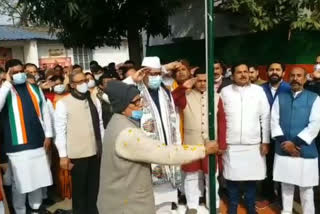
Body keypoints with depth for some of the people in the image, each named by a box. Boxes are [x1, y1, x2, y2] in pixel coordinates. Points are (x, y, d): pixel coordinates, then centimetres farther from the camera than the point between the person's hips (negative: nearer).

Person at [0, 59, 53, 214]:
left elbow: (45, 112, 10)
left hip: (38, 143, 4)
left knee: (38, 180, 16)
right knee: (20, 184, 6)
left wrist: (48, 135, 5)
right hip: (18, 146, -4)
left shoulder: (35, 89, 8)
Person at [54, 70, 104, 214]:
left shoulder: (94, 100, 8)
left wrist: (104, 146, 12)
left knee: (94, 187, 16)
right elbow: (60, 130, -8)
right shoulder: (63, 103, -7)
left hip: (96, 152, 4)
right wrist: (63, 155, -10)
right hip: (77, 154, -4)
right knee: (79, 188, 11)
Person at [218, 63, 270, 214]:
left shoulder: (258, 91, 2)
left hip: (253, 144, 1)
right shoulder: (225, 91, 0)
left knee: (251, 177, 10)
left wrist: (265, 141, 1)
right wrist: (220, 141, 0)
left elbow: (265, 117, 3)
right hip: (231, 144, 0)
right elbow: (220, 118, 2)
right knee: (232, 178, 8)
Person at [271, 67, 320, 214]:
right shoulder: (280, 97, 7)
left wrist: (295, 142, -14)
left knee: (306, 187, 8)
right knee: (286, 184, 15)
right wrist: (284, 142, -10)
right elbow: (274, 121, 1)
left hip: (306, 151, -2)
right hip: (283, 150, 2)